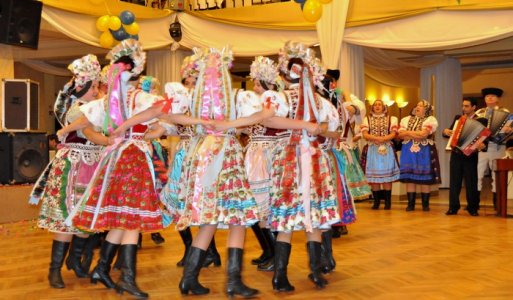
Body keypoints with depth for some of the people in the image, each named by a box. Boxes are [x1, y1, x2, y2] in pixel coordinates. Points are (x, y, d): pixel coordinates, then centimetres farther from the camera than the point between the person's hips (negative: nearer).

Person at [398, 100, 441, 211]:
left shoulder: (430, 120, 1)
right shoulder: (406, 119, 14)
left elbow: (423, 134, -14)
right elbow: (400, 135, 2)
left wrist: (408, 132, -6)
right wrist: (417, 135, -8)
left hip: (424, 152, -3)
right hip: (409, 151, 4)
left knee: (425, 178, -1)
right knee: (409, 178, 2)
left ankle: (425, 204, 8)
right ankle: (411, 204, 7)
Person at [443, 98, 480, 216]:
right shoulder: (458, 118, 12)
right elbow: (450, 132, 17)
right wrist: (446, 131, -5)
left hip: (470, 156, -4)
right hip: (456, 154, 4)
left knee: (471, 182, 3)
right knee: (454, 181, 4)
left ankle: (473, 208, 13)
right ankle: (453, 207, 10)